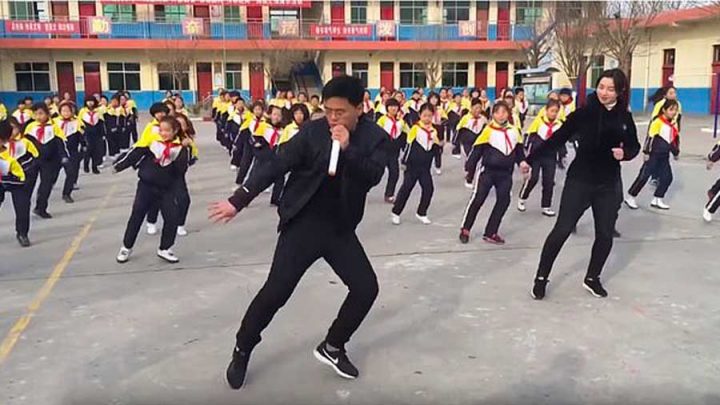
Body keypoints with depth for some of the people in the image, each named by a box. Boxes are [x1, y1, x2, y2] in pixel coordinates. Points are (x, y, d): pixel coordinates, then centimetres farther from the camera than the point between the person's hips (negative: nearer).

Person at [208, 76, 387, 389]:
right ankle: (242, 351, 16)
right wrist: (238, 200, -14)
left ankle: (332, 347, 22)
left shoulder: (374, 137, -3)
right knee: (276, 291, -6)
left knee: (367, 288, 1)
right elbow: (276, 166, -10)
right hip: (303, 224, -3)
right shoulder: (313, 131, -9)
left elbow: (373, 176, -17)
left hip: (341, 228, 3)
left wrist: (347, 149, -31)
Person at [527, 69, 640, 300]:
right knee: (561, 230, -4)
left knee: (605, 235, 10)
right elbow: (557, 139, -6)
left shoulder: (625, 118, -1)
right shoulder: (583, 113, -10)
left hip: (609, 185, 3)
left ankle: (592, 278, 30)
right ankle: (541, 278, 10)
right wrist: (531, 159, -5)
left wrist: (625, 154, -12)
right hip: (579, 180, -3)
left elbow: (634, 147, 11)